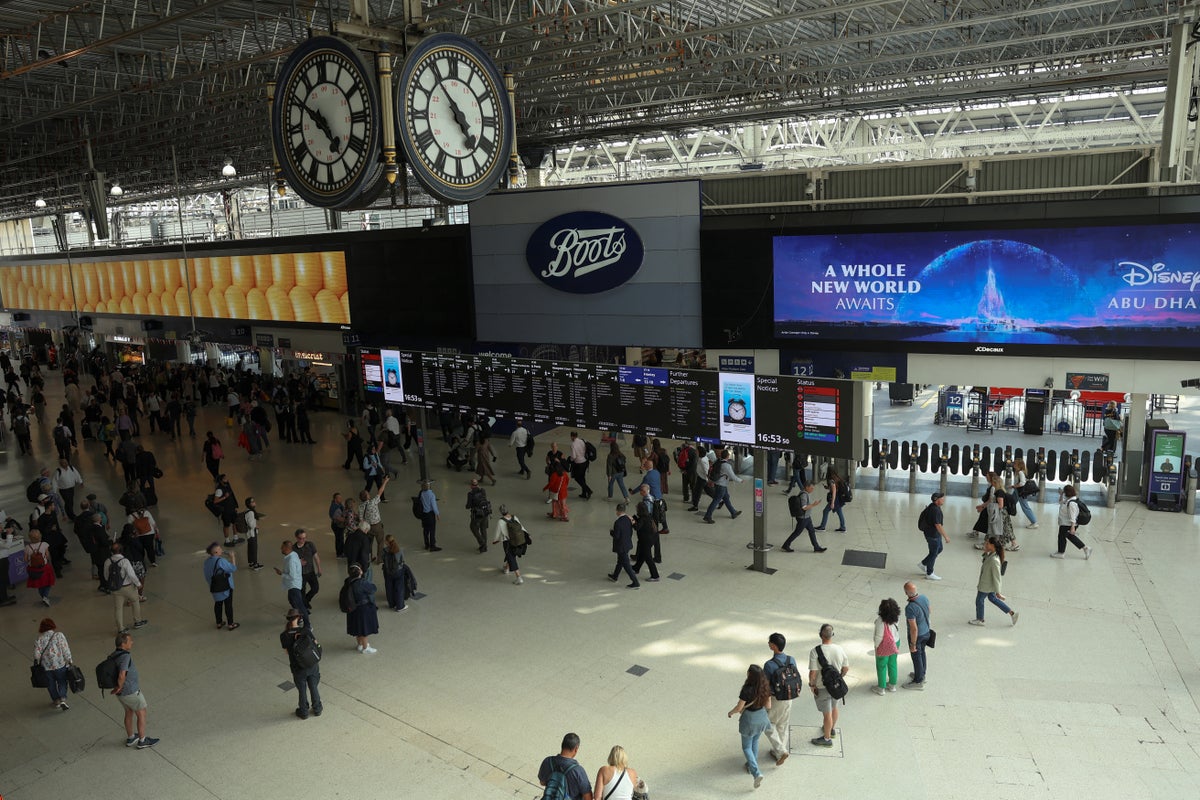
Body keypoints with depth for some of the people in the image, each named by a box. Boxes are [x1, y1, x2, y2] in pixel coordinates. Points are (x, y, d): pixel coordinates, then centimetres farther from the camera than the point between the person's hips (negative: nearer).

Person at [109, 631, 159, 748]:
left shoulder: (113, 656, 0)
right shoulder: (125, 656, -28)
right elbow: (122, 676, -38)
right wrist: (119, 687, -20)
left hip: (121, 693, 8)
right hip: (131, 692, -8)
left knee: (129, 712, 25)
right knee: (141, 714, 9)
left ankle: (130, 738, 41)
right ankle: (142, 741, 20)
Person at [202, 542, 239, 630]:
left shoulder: (207, 561, -2)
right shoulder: (221, 561, -27)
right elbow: (233, 568, -20)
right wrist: (233, 557, -12)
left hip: (214, 588, 7)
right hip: (225, 588, -7)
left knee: (218, 604, 20)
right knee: (228, 605, 6)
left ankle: (219, 623, 32)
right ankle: (231, 624, 16)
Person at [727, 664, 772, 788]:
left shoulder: (747, 689, -31)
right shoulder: (766, 687, -14)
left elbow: (739, 708, -20)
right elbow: (768, 705, -2)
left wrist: (730, 713, 0)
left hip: (749, 718, -5)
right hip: (762, 717, 5)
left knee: (747, 747, 12)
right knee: (755, 742, 28)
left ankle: (756, 772, -1)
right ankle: (752, 765, 42)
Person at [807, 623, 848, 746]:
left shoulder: (815, 651, -26)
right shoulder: (839, 649, -12)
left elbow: (813, 673, -25)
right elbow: (846, 668, 0)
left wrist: (812, 684, -7)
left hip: (822, 687, -5)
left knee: (827, 713, 10)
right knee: (834, 708, 27)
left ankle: (827, 738, 28)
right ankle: (832, 729, 50)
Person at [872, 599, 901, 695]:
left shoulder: (881, 621, -34)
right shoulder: (896, 617, -17)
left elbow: (879, 636, -24)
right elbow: (897, 629, -2)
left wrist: (876, 647, -8)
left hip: (884, 646, -5)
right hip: (895, 643, 6)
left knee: (881, 666, 15)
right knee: (892, 664, 23)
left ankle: (881, 688, 31)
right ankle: (892, 685, 41)